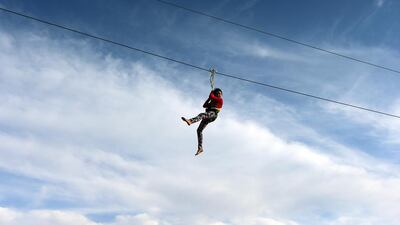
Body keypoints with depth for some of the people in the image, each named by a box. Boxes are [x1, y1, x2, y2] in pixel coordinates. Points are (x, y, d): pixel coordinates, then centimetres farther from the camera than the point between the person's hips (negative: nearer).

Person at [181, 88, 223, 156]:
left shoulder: (220, 100, 12)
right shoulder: (212, 102, 36)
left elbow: (211, 96, 2)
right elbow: (204, 105, 29)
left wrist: (211, 92, 22)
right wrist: (209, 99, 20)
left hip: (213, 113, -9)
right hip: (208, 116, 9)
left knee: (202, 115, -40)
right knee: (199, 130, -3)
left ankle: (190, 121, -71)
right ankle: (200, 148, -7)